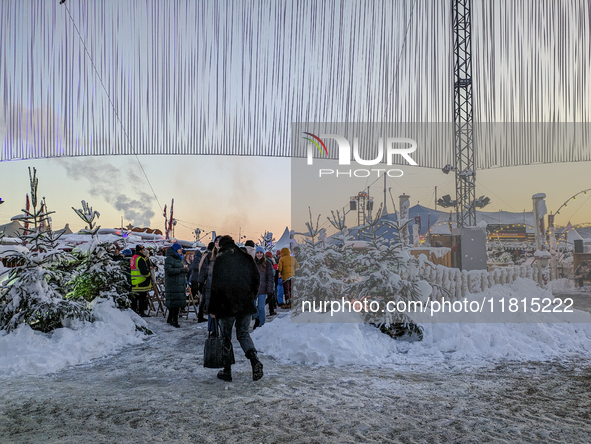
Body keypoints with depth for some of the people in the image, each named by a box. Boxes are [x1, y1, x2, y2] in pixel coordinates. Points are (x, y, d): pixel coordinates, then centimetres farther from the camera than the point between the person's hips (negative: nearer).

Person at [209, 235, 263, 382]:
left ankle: (227, 371, 15)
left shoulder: (220, 260, -6)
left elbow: (216, 285, -10)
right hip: (246, 304, 4)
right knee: (243, 334, 15)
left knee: (226, 337, 11)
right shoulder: (246, 257, 7)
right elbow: (256, 278, 8)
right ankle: (254, 360, -8)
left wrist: (213, 309, -4)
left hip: (227, 304, -4)